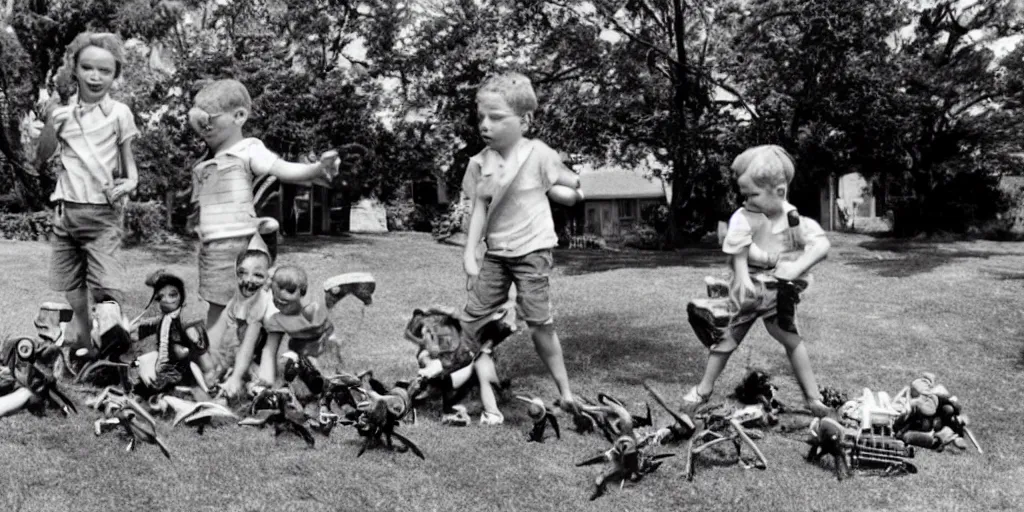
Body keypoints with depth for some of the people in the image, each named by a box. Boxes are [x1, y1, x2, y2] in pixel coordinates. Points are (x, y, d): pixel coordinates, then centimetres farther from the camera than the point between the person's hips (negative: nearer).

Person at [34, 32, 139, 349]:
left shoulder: (119, 113, -2)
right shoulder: (62, 111, 6)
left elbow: (129, 163, 5)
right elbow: (40, 161, 7)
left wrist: (128, 184, -16)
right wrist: (50, 123, -6)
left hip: (102, 213, -4)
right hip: (65, 210, 4)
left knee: (107, 290, -15)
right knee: (71, 287, 13)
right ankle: (82, 341, 29)